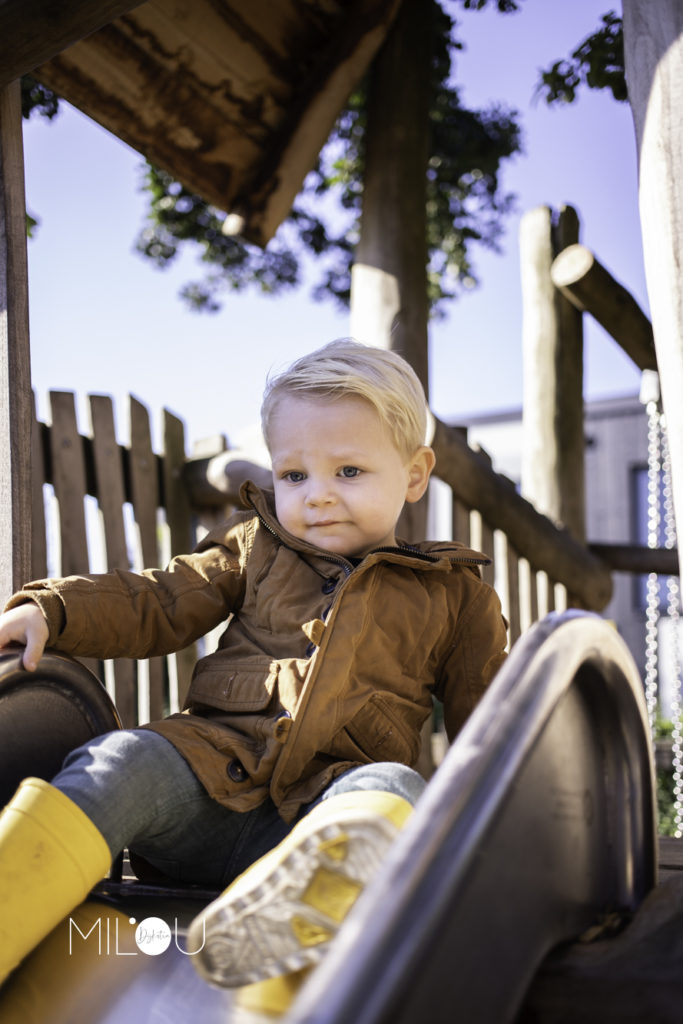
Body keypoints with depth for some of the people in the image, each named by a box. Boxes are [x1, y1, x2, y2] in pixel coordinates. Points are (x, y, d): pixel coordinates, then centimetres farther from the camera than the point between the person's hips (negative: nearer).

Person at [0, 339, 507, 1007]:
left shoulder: (451, 595, 17)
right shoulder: (257, 546, 21)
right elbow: (159, 603, 18)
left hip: (328, 800, -1)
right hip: (211, 772, 2)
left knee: (394, 789, -35)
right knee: (122, 761, -29)